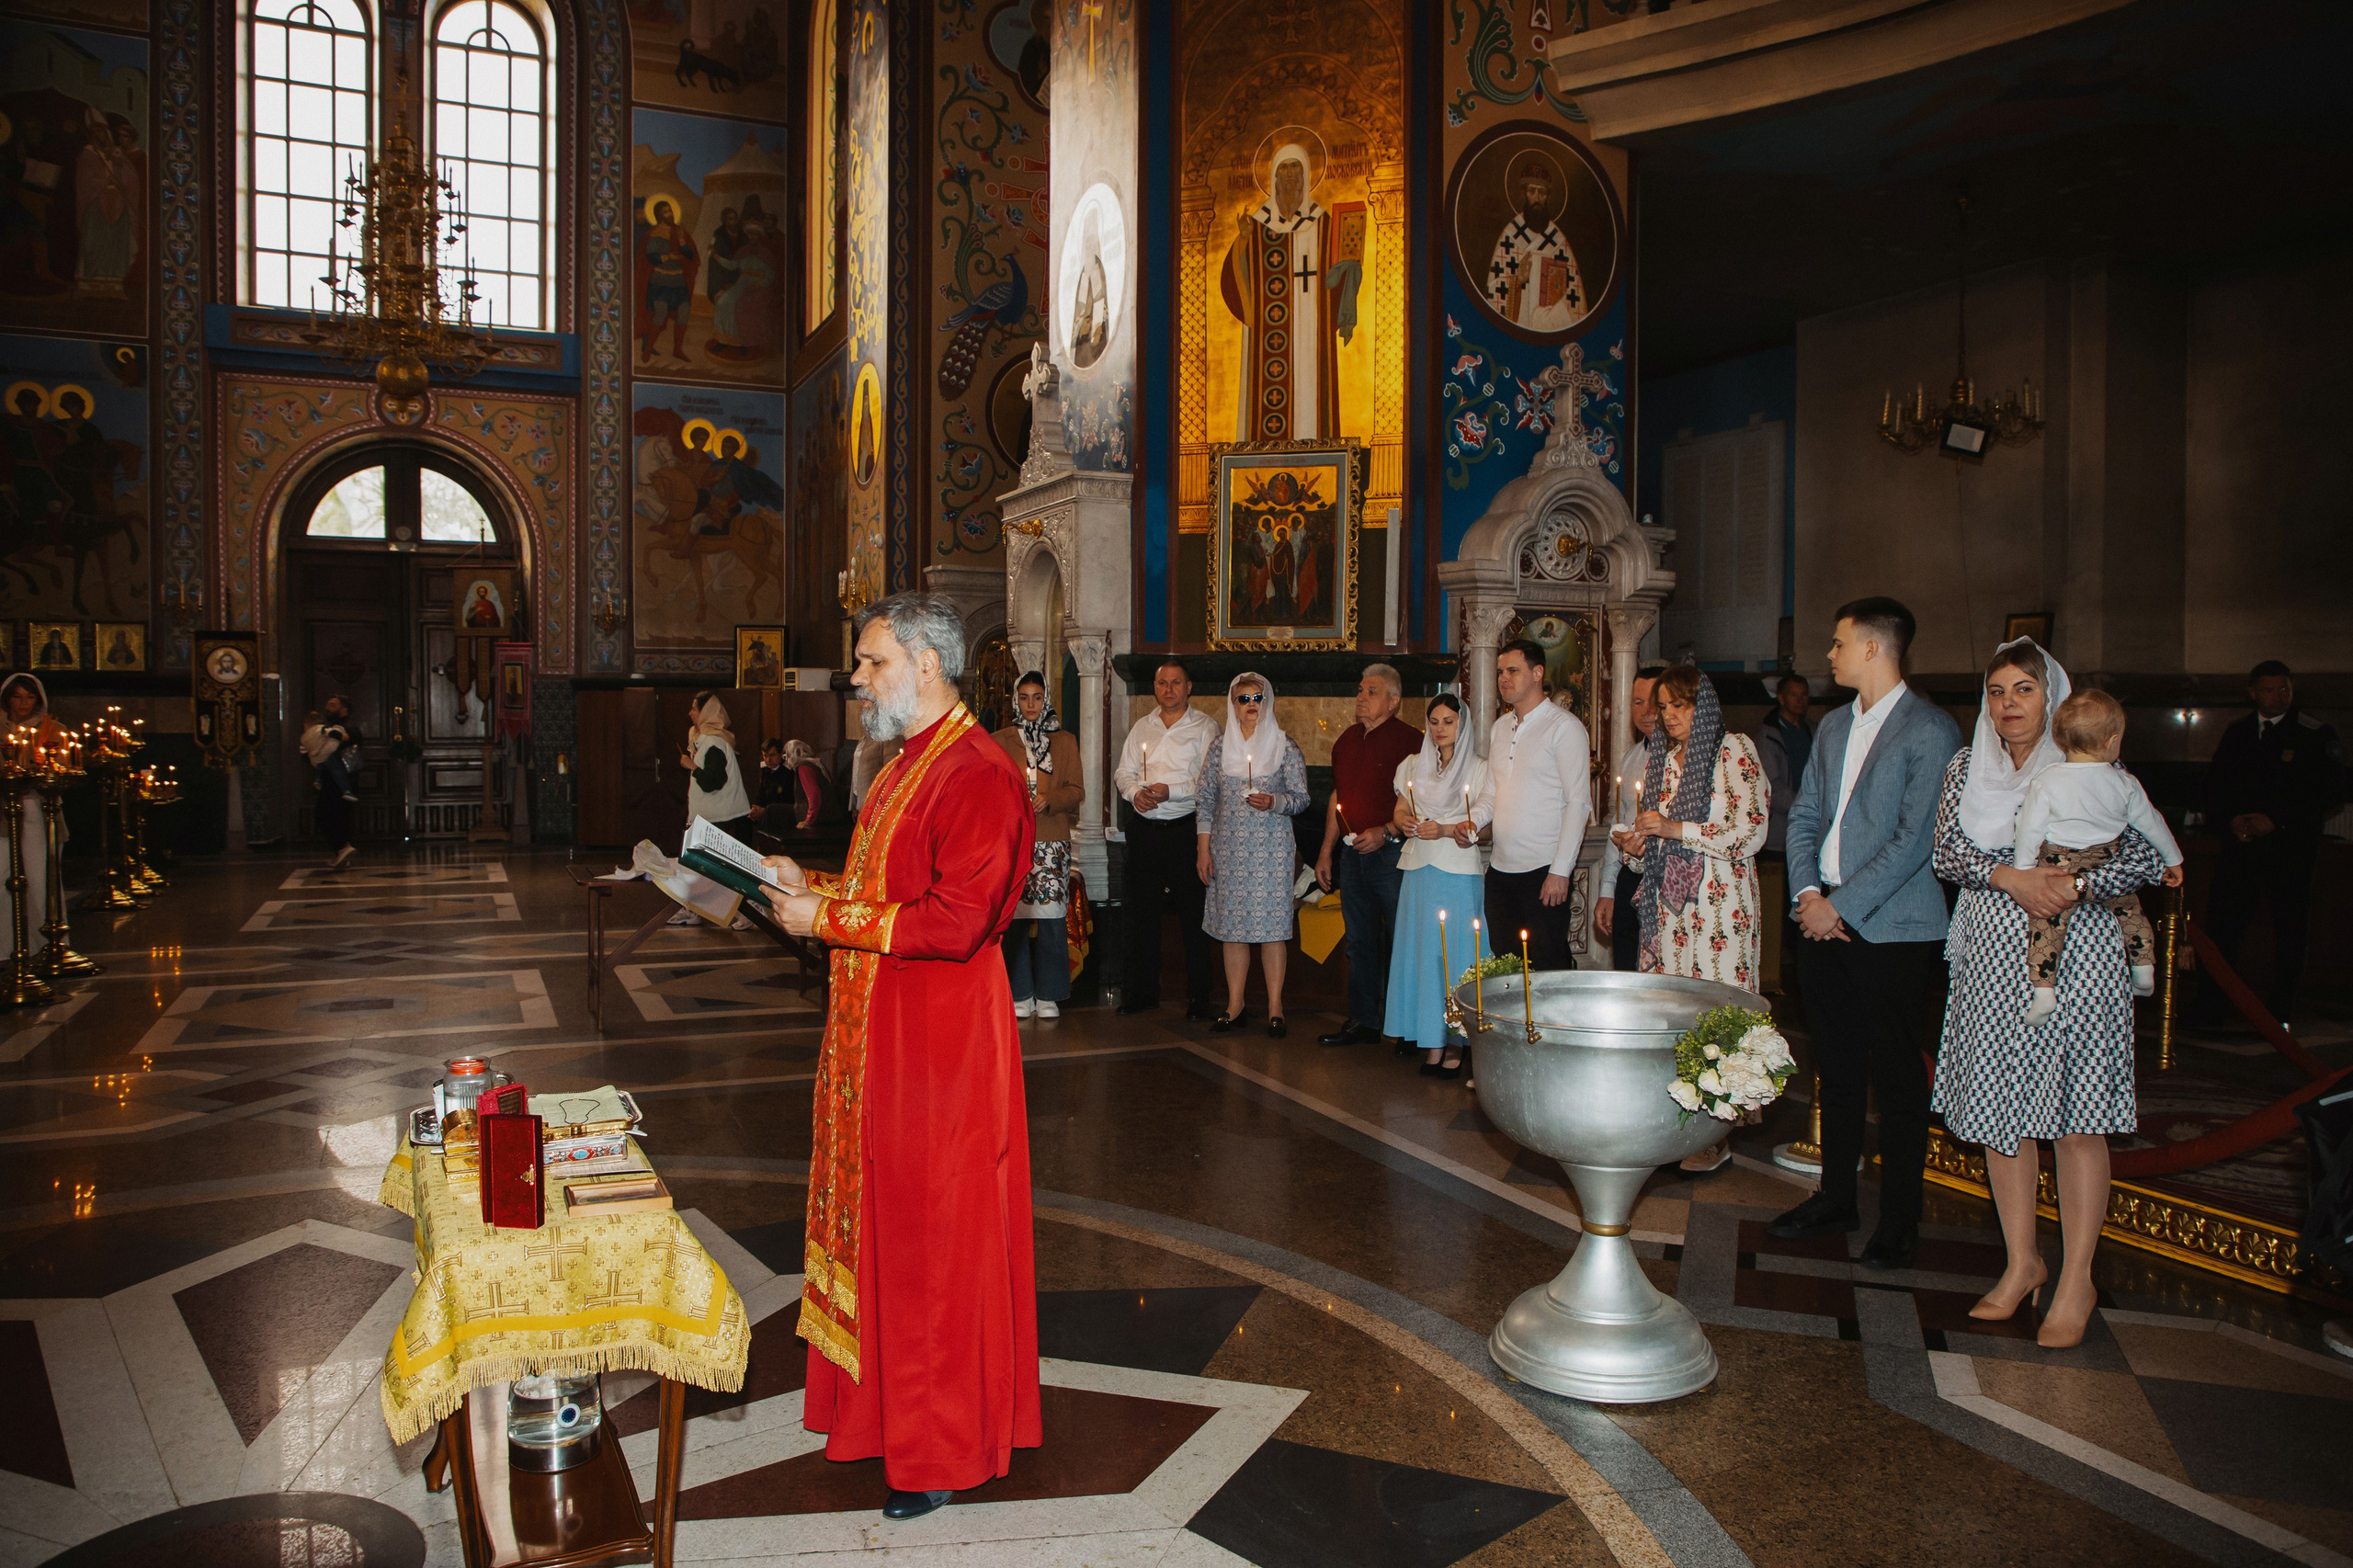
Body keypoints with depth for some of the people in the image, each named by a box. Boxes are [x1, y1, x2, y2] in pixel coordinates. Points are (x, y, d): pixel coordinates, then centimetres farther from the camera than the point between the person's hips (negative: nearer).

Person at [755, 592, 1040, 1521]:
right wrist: (808, 885, 6)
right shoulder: (905, 768, 14)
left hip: (938, 1046, -10)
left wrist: (828, 918, -20)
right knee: (880, 1224, 18)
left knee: (933, 1243, 2)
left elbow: (956, 920, -26)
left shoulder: (979, 778, -19)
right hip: (875, 1035, 10)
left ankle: (944, 1451, 17)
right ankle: (879, 1399, 34)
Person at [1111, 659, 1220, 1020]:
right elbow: (1123, 772, 14)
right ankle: (1140, 992, 19)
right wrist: (1135, 792, -6)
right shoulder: (1143, 727, 16)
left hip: (1186, 828, -4)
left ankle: (1199, 998, 6)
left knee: (1194, 915, -2)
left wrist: (1171, 791, -19)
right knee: (1140, 911, 8)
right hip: (1144, 828, 5)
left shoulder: (1205, 727, 0)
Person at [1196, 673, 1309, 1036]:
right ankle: (1235, 1006, 13)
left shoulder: (1285, 745, 3)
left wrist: (1274, 802, -18)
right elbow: (1204, 799, 9)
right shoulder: (1219, 746, 8)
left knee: (1272, 926, -4)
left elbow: (1301, 797, 3)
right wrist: (1203, 848, 3)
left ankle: (1275, 1009, 3)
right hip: (1229, 849, 2)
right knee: (1232, 926, 4)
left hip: (1271, 847, -2)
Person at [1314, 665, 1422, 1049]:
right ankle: (1363, 1020, 21)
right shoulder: (1347, 740, 14)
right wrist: (1326, 852, 18)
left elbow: (1422, 804, -12)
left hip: (1392, 854, -7)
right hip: (1353, 854, 7)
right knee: (1359, 940, 12)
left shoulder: (1409, 740, -8)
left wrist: (1385, 832, -20)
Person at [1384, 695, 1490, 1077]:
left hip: (1460, 874, -4)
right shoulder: (1413, 766, 15)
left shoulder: (1478, 769, 1)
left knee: (1456, 952, -5)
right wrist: (1405, 823, -8)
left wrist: (1446, 830, -20)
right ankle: (1432, 1042, 5)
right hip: (1420, 871, 4)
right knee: (1423, 949, 1)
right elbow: (1400, 811, 14)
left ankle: (1456, 1045, 1)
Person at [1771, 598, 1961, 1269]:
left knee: (1896, 1080, 3)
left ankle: (1899, 1222, 14)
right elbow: (1804, 815, 15)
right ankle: (1836, 1200, 26)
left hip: (1890, 929, -7)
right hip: (1825, 920, 7)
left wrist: (1843, 906, -16)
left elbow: (1915, 838, -16)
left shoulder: (1930, 730, -10)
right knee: (1837, 1069, 14)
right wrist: (1806, 893, 0)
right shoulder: (1833, 726, 14)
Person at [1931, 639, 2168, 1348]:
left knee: (2074, 1116, -2)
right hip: (1992, 956, 3)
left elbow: (2146, 859, -4)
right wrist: (2009, 876, -17)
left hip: (2075, 951, -3)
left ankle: (2076, 1280, 8)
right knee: (2000, 1109, 6)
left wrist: (2075, 885, -19)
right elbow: (1946, 852, 0)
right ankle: (2022, 1262, 20)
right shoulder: (1967, 766, 8)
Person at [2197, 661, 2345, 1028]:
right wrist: (2232, 820, -6)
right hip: (2241, 844, 3)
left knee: (2289, 928, 1)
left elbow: (2331, 793, -5)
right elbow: (2214, 787, 13)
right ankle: (2208, 1009, 2)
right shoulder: (2236, 735, 12)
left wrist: (2275, 819, -12)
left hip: (2290, 849, -3)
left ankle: (2280, 1012, 10)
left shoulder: (2317, 735, 0)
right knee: (2221, 924, -3)